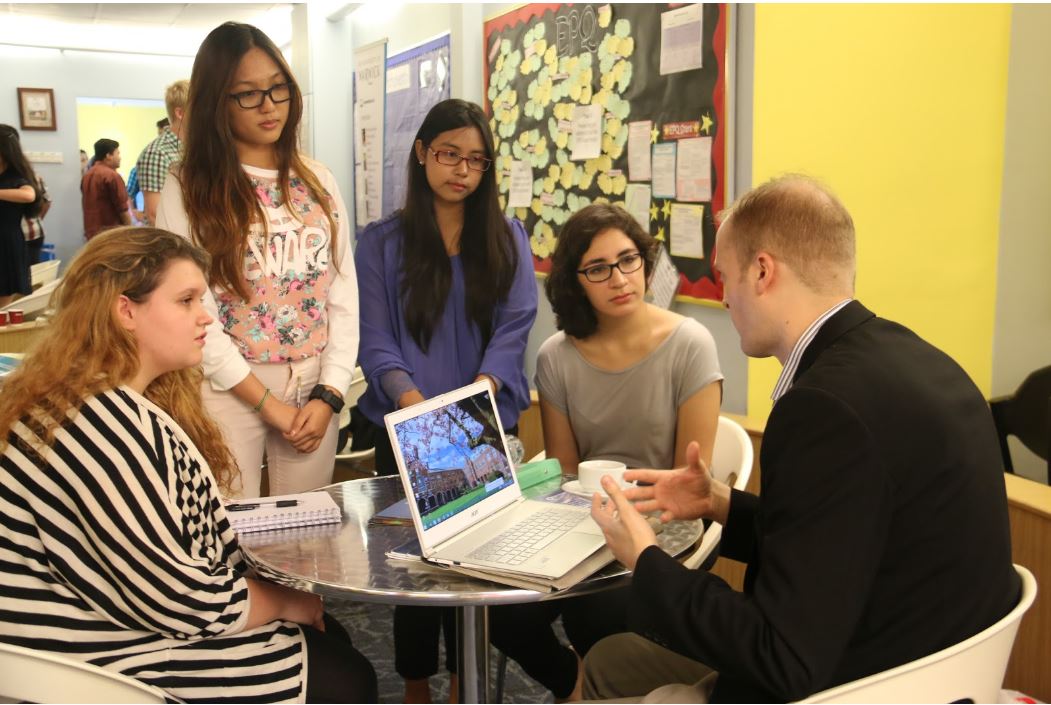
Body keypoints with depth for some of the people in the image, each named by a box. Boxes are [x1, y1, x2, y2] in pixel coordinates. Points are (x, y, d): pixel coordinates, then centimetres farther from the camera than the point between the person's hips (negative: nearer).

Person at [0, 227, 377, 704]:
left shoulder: (126, 401, 5)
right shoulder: (103, 428, -27)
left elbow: (194, 538, 9)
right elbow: (184, 600, -25)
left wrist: (273, 581, 1)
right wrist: (284, 602, -9)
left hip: (143, 616, 9)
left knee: (330, 637, 12)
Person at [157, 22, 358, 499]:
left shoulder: (318, 182, 6)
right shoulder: (187, 191, -5)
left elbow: (344, 295, 4)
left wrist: (328, 394, -6)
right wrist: (270, 404, -12)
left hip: (314, 390, 4)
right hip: (228, 391, -3)